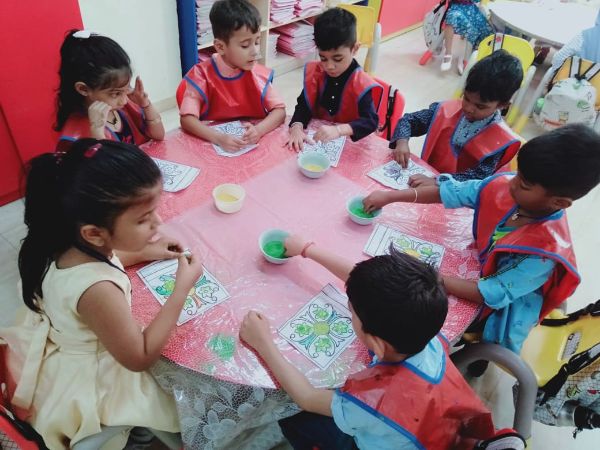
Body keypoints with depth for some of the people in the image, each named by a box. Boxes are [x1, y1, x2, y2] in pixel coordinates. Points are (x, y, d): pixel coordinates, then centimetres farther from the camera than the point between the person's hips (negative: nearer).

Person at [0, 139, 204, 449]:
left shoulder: (66, 245, -18)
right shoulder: (97, 290, -42)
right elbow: (139, 358, -27)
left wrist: (142, 253, -2)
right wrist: (182, 288, -28)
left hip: (64, 348, 8)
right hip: (85, 384, -7)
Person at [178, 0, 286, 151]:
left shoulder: (259, 74, -2)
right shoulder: (202, 75, -10)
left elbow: (280, 110, -4)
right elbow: (187, 119, -16)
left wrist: (259, 130, -24)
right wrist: (219, 138, -33)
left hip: (254, 144, 0)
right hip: (214, 145, 0)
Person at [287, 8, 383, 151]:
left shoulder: (362, 85, -15)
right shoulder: (315, 73, -2)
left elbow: (371, 122, -22)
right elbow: (304, 105, -4)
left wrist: (338, 130, -38)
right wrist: (296, 127, -26)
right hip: (316, 137, 3)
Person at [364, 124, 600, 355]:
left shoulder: (547, 249, -35)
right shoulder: (503, 187, -22)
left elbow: (495, 294, -30)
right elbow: (450, 192, -13)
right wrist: (390, 196, -16)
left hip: (502, 306, -5)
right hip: (480, 267, 5)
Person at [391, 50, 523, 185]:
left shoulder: (498, 141, -11)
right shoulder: (448, 110, -2)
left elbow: (480, 176, -19)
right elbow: (409, 120, 5)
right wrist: (402, 142, -17)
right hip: (425, 175, 3)